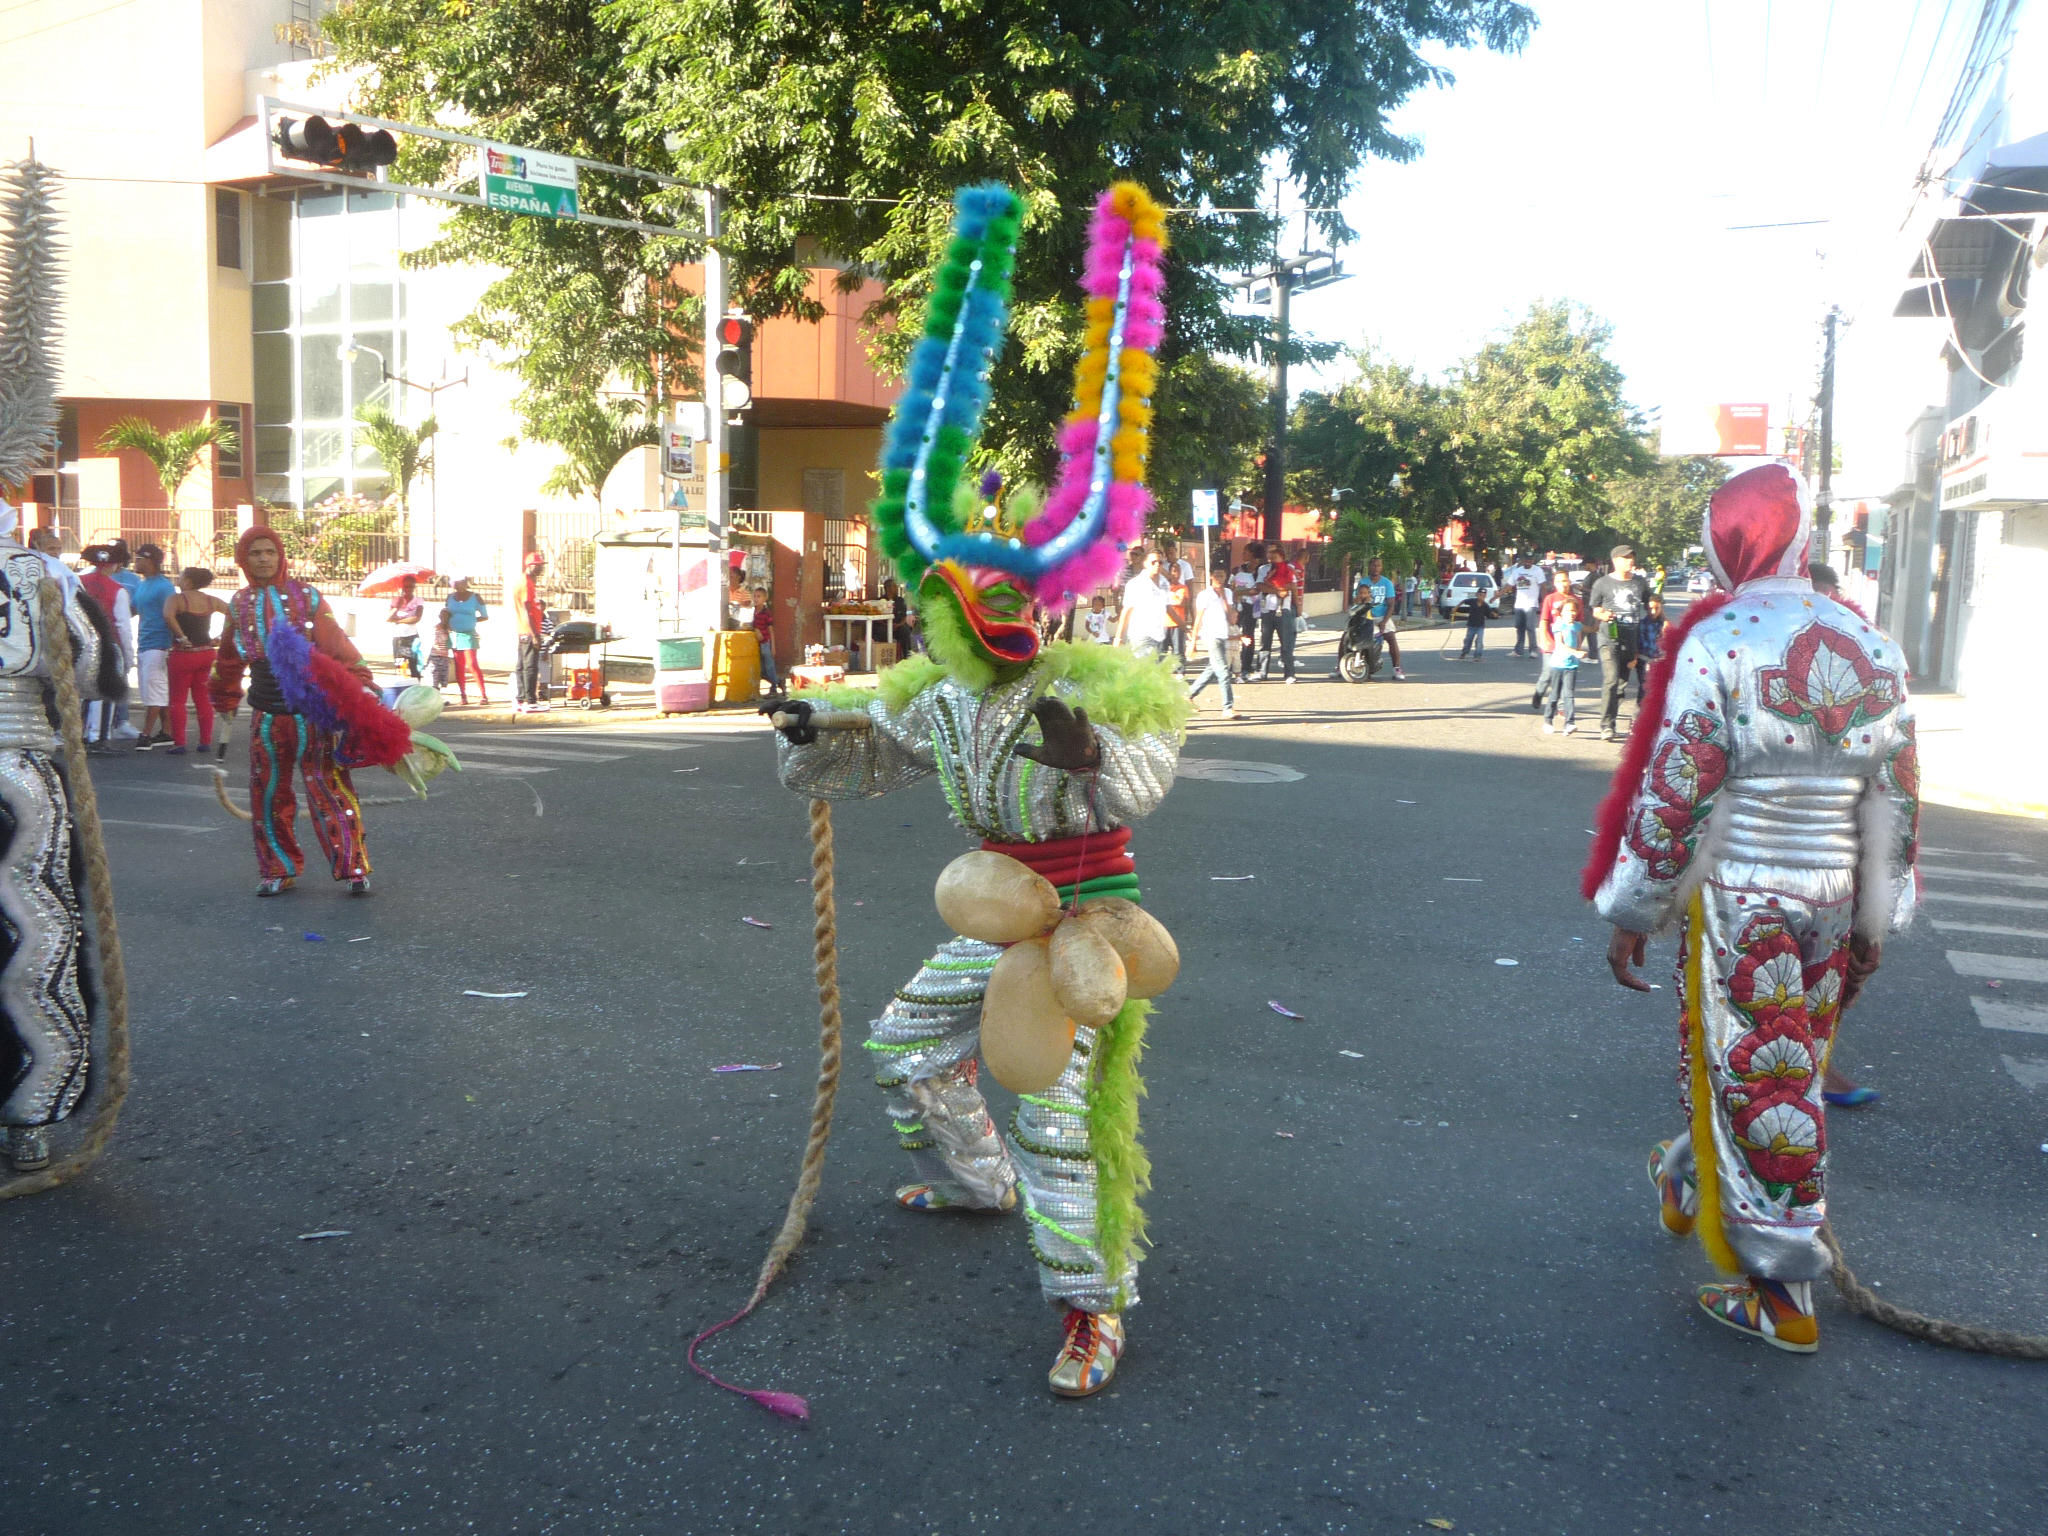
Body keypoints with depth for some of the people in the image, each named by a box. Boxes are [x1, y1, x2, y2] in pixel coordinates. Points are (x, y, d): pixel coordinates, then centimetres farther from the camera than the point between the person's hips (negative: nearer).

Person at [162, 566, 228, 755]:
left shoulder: (177, 599, -11)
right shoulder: (211, 601, 6)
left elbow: (168, 615, -30)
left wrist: (181, 636, -21)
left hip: (183, 654, -5)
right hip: (206, 653, 5)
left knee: (177, 699, 2)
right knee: (202, 698, 13)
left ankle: (179, 743, -2)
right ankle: (205, 741, 14)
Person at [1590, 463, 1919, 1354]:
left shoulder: (1716, 643, -16)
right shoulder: (1874, 649, 3)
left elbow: (1669, 793, -16)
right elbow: (1897, 798, 7)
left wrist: (1629, 911, -7)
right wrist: (1877, 916, 16)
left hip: (1735, 903, -6)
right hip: (1834, 906, 6)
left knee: (1753, 1080, 4)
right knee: (1789, 1071, 21)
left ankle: (1783, 1296, 12)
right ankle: (1690, 1186, 44)